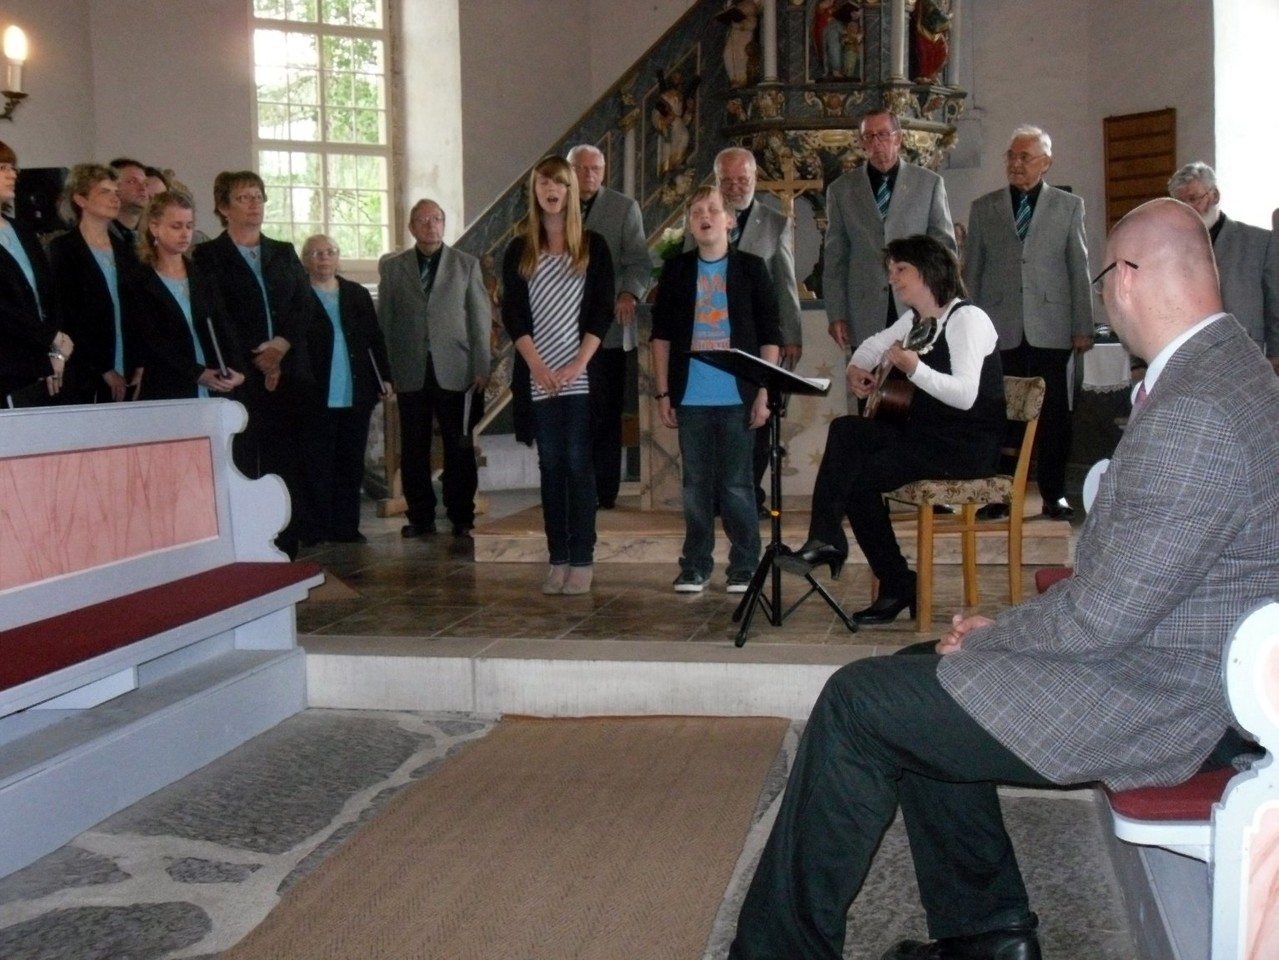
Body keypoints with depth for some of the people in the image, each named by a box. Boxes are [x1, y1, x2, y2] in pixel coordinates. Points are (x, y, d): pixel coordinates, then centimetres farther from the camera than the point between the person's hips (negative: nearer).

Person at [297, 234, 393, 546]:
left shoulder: (358, 294, 13)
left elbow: (375, 339, 14)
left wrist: (384, 377, 7)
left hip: (357, 395, 4)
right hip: (315, 397, -4)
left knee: (351, 464, 8)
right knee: (317, 465, 1)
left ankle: (346, 527, 14)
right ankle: (315, 530, 6)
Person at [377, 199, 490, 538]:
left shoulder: (467, 265, 7)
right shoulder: (392, 267, 10)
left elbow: (480, 319, 4)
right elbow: (384, 320, 7)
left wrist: (481, 368, -3)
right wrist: (384, 369, 0)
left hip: (455, 370, -1)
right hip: (411, 372, 1)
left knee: (459, 447, 1)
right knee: (413, 448, 4)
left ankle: (462, 517, 11)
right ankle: (420, 517, 13)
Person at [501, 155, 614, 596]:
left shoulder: (593, 247, 5)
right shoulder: (519, 250, 8)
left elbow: (602, 312, 0)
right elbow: (513, 315, 3)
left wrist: (577, 365, -11)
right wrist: (538, 367, -10)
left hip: (581, 374, -2)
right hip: (539, 376, 2)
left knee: (579, 464, -3)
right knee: (551, 465, 4)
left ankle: (582, 560, 2)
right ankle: (558, 559, 9)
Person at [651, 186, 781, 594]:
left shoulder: (751, 268, 2)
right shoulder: (676, 269, 7)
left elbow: (769, 336, 1)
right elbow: (661, 334, 8)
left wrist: (764, 393, -4)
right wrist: (663, 393, 3)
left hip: (737, 396, -2)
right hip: (690, 397, 2)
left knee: (736, 484, 2)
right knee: (695, 484, 8)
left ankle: (745, 566, 12)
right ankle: (695, 566, 16)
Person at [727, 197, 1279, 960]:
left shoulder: (1194, 412, -26)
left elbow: (1108, 615, -26)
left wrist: (988, 637, -9)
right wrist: (1011, 627, 4)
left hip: (1153, 702, -10)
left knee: (859, 704, -8)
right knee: (919, 678, 16)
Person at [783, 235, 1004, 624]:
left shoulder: (967, 318, -14)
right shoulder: (915, 320, 13)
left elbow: (965, 395, -26)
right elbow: (872, 345, 30)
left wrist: (914, 368, -32)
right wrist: (856, 369, 11)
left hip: (969, 446, -9)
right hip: (926, 433, 9)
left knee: (859, 477, -21)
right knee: (845, 431, -11)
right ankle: (825, 539, -16)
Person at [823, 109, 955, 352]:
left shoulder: (929, 183, 9)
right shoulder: (841, 189, 9)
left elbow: (944, 246, 10)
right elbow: (835, 258, 8)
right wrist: (837, 315, 2)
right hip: (866, 320, 0)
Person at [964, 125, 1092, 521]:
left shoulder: (1069, 206, 9)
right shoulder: (983, 208, 11)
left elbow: (1079, 270, 7)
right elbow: (972, 271, 11)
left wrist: (1083, 328, 2)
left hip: (1050, 328, 0)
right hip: (1001, 329, 1)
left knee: (1053, 413, 2)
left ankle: (1054, 494, 13)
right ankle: (999, 493, 8)